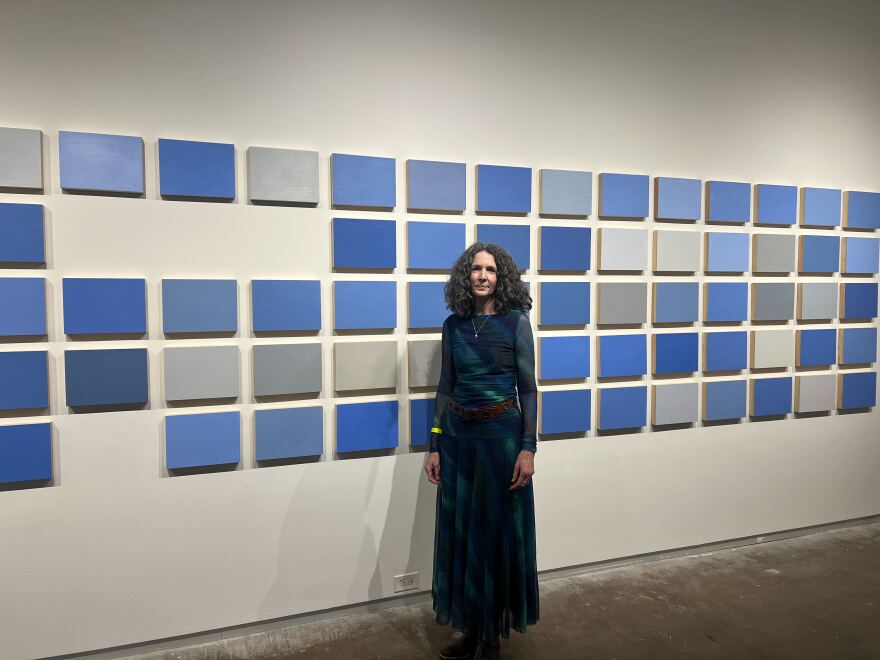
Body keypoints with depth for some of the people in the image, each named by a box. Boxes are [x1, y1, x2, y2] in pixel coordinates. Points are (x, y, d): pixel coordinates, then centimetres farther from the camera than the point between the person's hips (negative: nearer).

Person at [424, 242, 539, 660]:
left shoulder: (515, 322, -6)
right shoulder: (453, 325, 4)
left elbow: (527, 389, -6)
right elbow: (445, 387, 7)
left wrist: (528, 448, -12)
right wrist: (435, 446, 5)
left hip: (500, 434, -4)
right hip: (457, 436, 4)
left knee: (497, 532, 7)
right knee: (460, 531, 10)